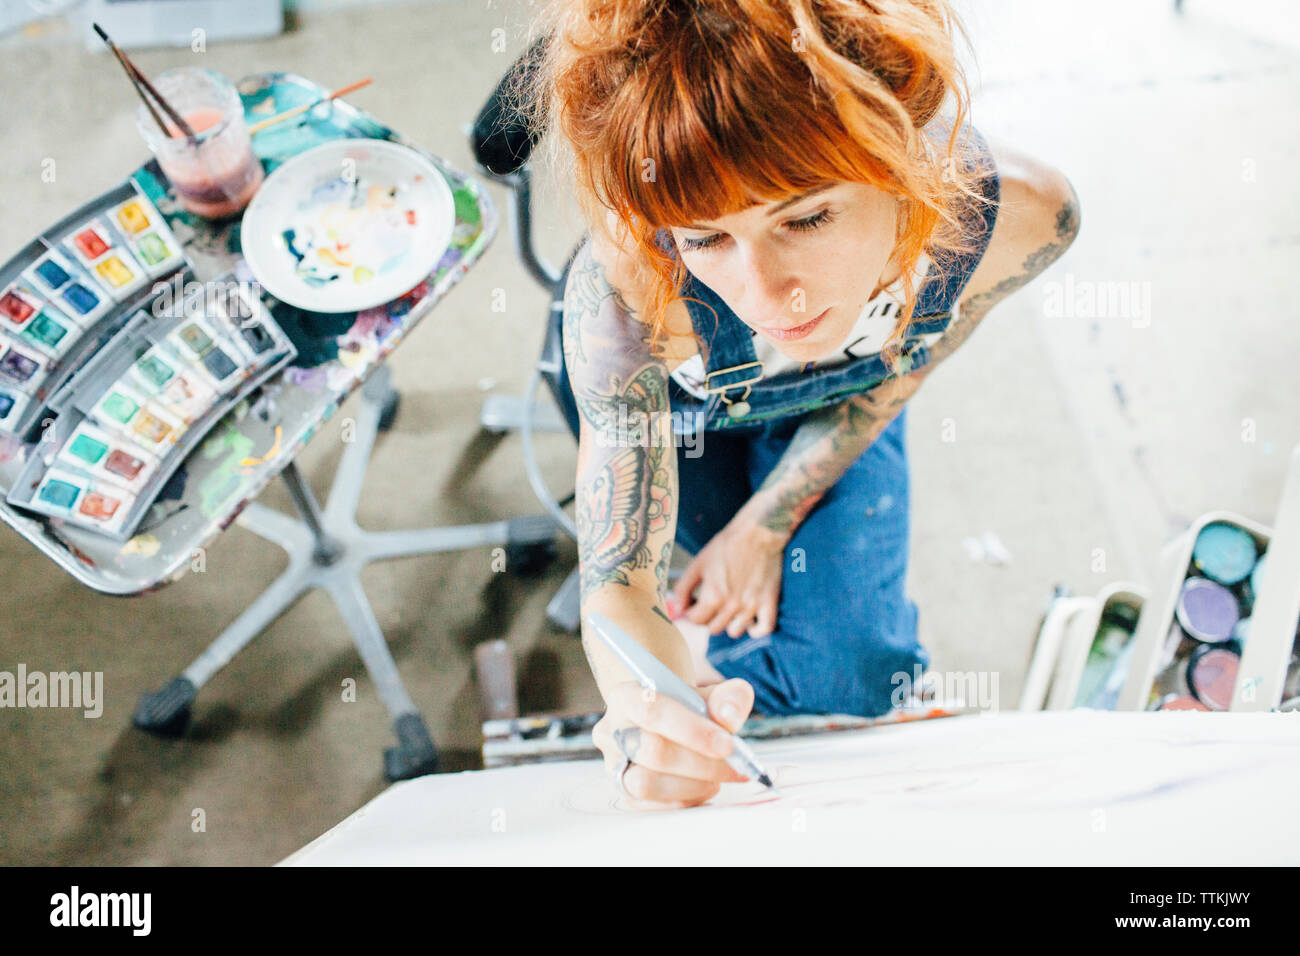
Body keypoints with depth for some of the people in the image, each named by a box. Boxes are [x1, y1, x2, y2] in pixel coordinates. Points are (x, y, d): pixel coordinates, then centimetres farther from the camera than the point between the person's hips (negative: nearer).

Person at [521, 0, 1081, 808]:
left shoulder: (1017, 215, -39)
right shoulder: (626, 291, -46)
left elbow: (891, 375, -15)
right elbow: (620, 587, -38)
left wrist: (766, 525, -12)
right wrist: (645, 709, -61)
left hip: (830, 407, 2)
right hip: (662, 391, -1)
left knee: (850, 681, -6)